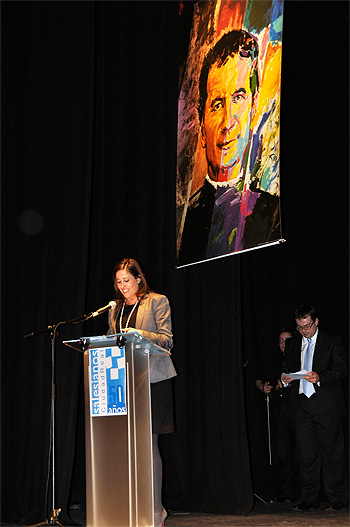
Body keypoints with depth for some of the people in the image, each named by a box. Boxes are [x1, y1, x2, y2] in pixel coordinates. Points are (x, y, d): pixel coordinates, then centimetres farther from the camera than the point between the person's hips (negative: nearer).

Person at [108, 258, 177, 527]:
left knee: (149, 443, -7)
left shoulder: (158, 301, 4)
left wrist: (140, 334, -18)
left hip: (153, 378, -4)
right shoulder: (115, 309, 20)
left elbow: (166, 340, -3)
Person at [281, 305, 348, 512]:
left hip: (327, 405, -4)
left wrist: (320, 377, -20)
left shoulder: (333, 341, 2)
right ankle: (310, 500, 11)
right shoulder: (292, 344, 16)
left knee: (332, 452, -2)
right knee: (308, 454, 5)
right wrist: (287, 378, -2)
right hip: (303, 405, 4)